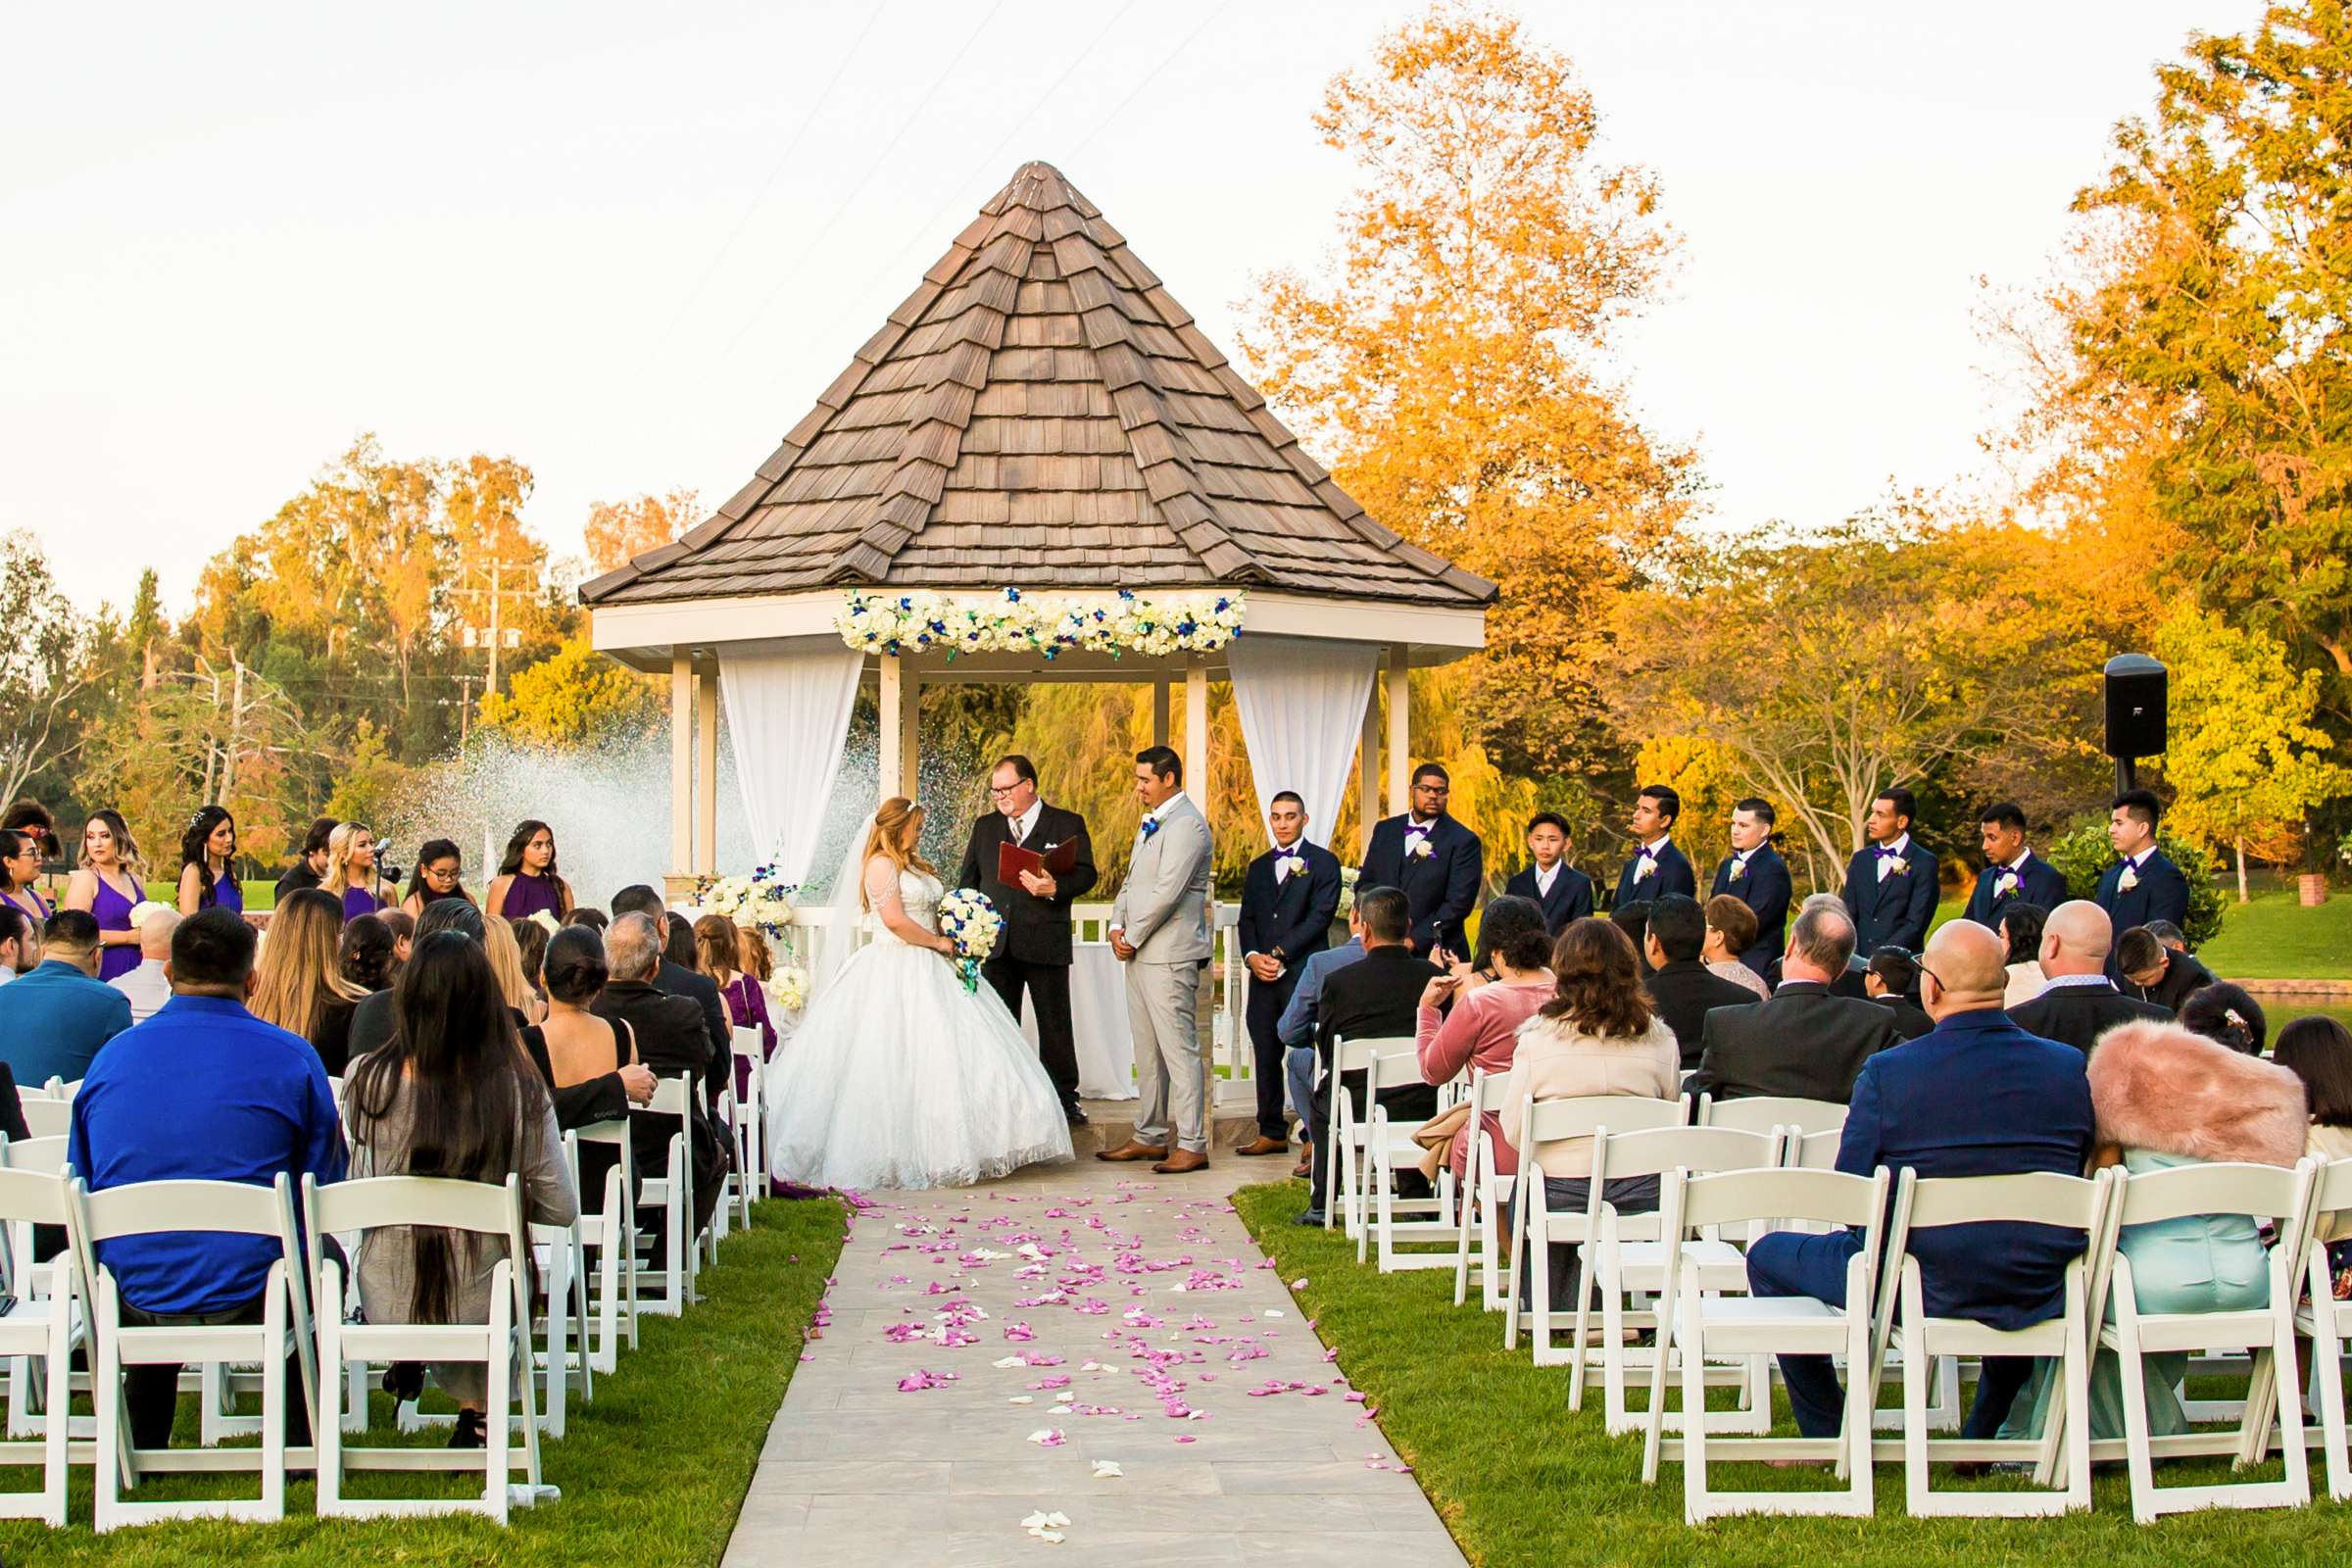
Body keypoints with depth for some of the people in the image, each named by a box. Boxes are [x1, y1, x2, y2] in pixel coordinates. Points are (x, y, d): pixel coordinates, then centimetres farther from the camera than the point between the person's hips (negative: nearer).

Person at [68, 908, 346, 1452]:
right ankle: (302, 1445, 33)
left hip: (131, 1299, 3)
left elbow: (82, 1185, 11)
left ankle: (141, 1444, 38)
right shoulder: (291, 1057, -8)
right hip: (250, 1294, -3)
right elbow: (325, 1183, 1)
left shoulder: (111, 1057, 0)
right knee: (324, 1254, 31)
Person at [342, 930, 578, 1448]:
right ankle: (477, 1410, 27)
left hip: (388, 1303, 1)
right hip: (485, 1305, -1)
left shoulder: (367, 1080, -15)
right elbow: (562, 1209, -6)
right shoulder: (521, 1092, -16)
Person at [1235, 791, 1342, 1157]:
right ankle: (1271, 1132, 13)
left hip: (1304, 972, -6)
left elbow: (1321, 915, -7)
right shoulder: (1258, 868, 20)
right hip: (1263, 975, 6)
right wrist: (1252, 956, -4)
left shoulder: (1323, 862, 2)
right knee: (1266, 1055, 6)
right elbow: (1247, 919, 16)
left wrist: (1280, 954, -12)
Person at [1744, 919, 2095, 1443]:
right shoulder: (2069, 1066, -5)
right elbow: (2076, 1175, 7)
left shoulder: (1887, 1071, -15)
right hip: (2041, 1294, 4)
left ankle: (1830, 1439, 26)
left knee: (1768, 1255, 20)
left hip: (1925, 1287, -3)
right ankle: (1984, 1441, 42)